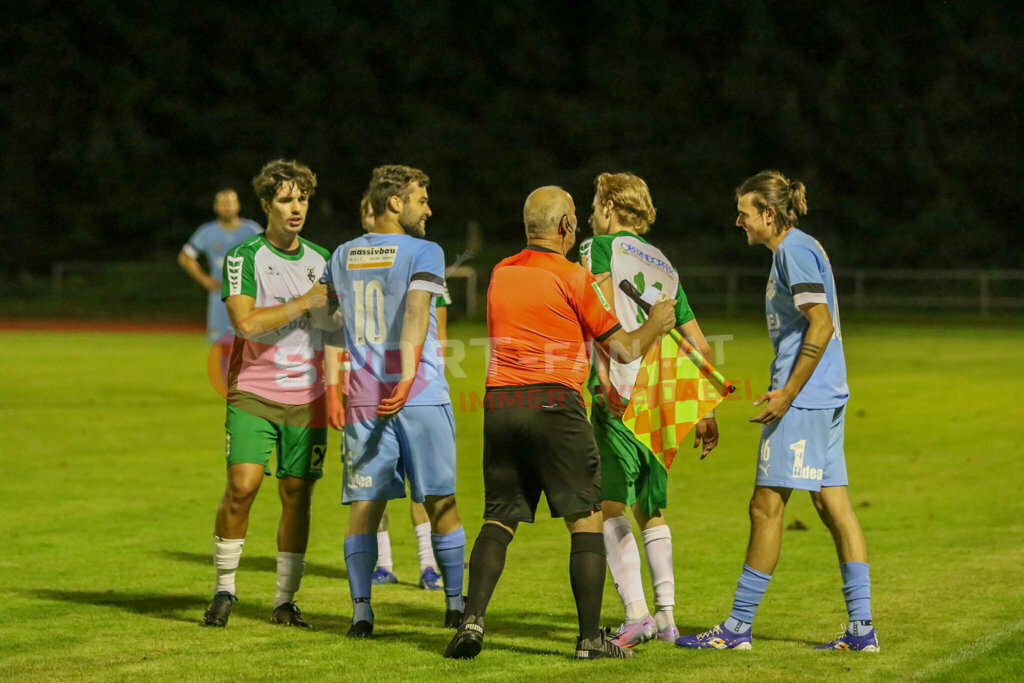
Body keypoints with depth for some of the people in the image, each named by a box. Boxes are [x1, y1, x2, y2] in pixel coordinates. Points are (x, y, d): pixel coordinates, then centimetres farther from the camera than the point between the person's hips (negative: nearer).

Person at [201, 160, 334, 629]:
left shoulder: (322, 260, 12)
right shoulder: (244, 257, -3)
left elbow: (336, 322, 24)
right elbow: (245, 322, -17)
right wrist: (304, 303, -15)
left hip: (305, 397, 4)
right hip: (253, 393, -4)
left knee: (297, 496, 2)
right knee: (242, 485, -15)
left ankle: (286, 600, 10)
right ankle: (224, 590, 2)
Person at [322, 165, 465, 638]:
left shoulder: (342, 257, 12)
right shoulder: (424, 253, -4)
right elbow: (415, 317, -17)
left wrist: (332, 390, 11)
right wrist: (406, 381, -26)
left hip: (362, 398, 4)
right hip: (421, 395, -4)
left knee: (364, 505, 3)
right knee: (440, 501, 7)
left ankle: (360, 611, -4)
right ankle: (455, 603, 14)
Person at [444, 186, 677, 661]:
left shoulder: (501, 273, 13)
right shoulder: (573, 278, -3)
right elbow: (625, 350, 0)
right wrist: (656, 323, 20)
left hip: (499, 403, 5)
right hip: (554, 403, -5)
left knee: (498, 519, 10)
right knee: (586, 520, 2)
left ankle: (473, 619, -6)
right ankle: (590, 637, -1)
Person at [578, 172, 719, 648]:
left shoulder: (598, 248, 5)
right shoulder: (665, 266, 22)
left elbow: (603, 308, -16)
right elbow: (700, 347, 21)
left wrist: (605, 372, -25)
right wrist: (706, 413, 25)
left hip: (621, 392, -6)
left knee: (610, 506, -7)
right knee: (651, 509, 17)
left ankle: (636, 613, -20)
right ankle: (666, 616, 13)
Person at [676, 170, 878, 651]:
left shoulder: (795, 251, -11)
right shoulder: (800, 249, 18)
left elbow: (822, 326, -20)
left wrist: (787, 393, -20)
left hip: (803, 396, -10)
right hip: (827, 395, 10)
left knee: (766, 506, -5)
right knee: (833, 505, 6)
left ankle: (738, 626, -1)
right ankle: (861, 627, 4)